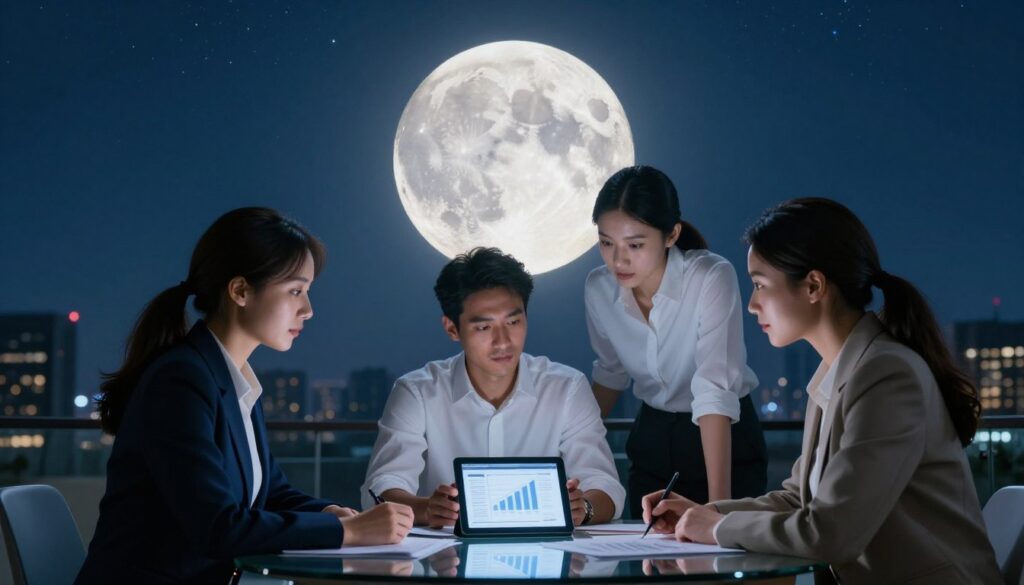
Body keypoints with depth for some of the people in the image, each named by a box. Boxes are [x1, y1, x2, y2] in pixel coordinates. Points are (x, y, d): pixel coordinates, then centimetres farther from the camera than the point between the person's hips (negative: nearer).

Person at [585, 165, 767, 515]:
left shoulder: (713, 279, -26)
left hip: (727, 442, -4)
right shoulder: (598, 289, -10)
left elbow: (715, 392, -34)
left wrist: (718, 502, -39)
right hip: (651, 439, 4)